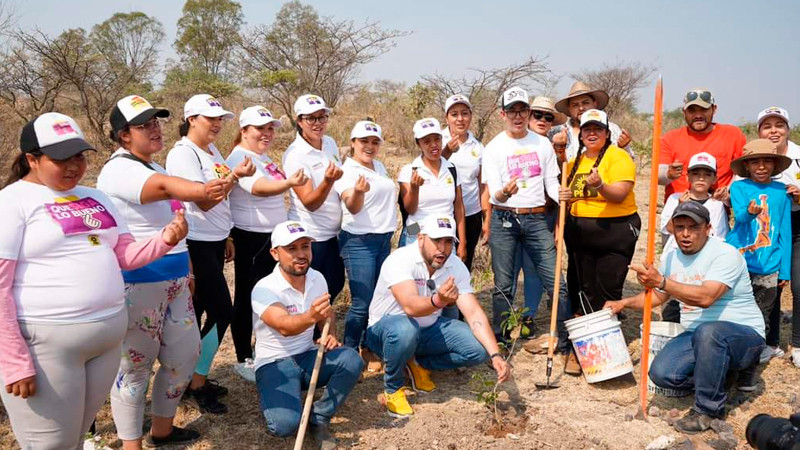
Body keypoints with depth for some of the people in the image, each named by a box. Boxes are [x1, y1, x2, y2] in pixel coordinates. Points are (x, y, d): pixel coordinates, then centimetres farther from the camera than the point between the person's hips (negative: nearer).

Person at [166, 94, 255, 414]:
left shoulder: (213, 152, 13)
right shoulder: (182, 154, -14)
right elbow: (204, 201, -21)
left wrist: (226, 237, 20)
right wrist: (235, 176, -27)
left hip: (214, 243, 8)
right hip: (196, 245, -8)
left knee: (196, 313, 13)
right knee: (221, 311, -7)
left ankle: (195, 378, 23)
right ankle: (197, 385, 6)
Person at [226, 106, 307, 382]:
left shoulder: (263, 157, 12)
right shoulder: (239, 157, -17)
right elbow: (258, 188, -36)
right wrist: (289, 183, -53)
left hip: (271, 236, 9)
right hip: (250, 238, -9)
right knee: (247, 298, 1)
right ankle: (243, 360, 12)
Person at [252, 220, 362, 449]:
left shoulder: (317, 279, -2)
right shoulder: (264, 289, -21)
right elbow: (284, 327, -38)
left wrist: (330, 336, -6)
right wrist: (311, 316, -59)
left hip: (308, 356, 5)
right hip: (274, 363, -5)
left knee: (351, 359, -25)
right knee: (285, 424, -28)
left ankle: (319, 418, -4)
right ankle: (271, 398, 9)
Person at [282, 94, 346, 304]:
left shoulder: (330, 143, 3)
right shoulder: (295, 155, -18)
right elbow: (310, 203, -25)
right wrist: (328, 180, -41)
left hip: (333, 233, 7)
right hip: (309, 236, -7)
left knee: (336, 285, 18)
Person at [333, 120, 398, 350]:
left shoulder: (379, 166, 10)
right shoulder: (347, 171, -13)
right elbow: (352, 207, -27)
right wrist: (358, 192, -48)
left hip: (384, 239, 8)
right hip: (359, 243, -8)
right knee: (362, 303, -9)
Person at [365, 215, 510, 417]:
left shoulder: (456, 267, -11)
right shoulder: (400, 260, -28)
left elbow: (474, 313, -16)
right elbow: (410, 306, -43)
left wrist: (496, 355, -28)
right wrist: (438, 300, -64)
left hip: (428, 329, 5)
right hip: (385, 330, -5)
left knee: (478, 349, -15)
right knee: (405, 329, -40)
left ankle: (419, 364, 9)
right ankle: (392, 389, -10)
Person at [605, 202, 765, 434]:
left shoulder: (725, 254, -17)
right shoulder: (670, 258, 6)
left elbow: (706, 297, -33)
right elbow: (658, 295, 23)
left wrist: (661, 281, -38)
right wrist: (624, 303, 10)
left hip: (744, 333, -6)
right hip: (697, 336, 7)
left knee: (708, 332, -40)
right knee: (662, 373, -17)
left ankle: (708, 409, -19)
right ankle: (724, 369, 11)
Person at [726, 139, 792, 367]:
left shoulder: (782, 192, 5)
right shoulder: (738, 187, -1)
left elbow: (785, 234, 7)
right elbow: (739, 215, -18)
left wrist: (785, 270, 4)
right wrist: (749, 212, -42)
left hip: (768, 266, 2)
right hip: (737, 261, -2)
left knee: (761, 315, 9)